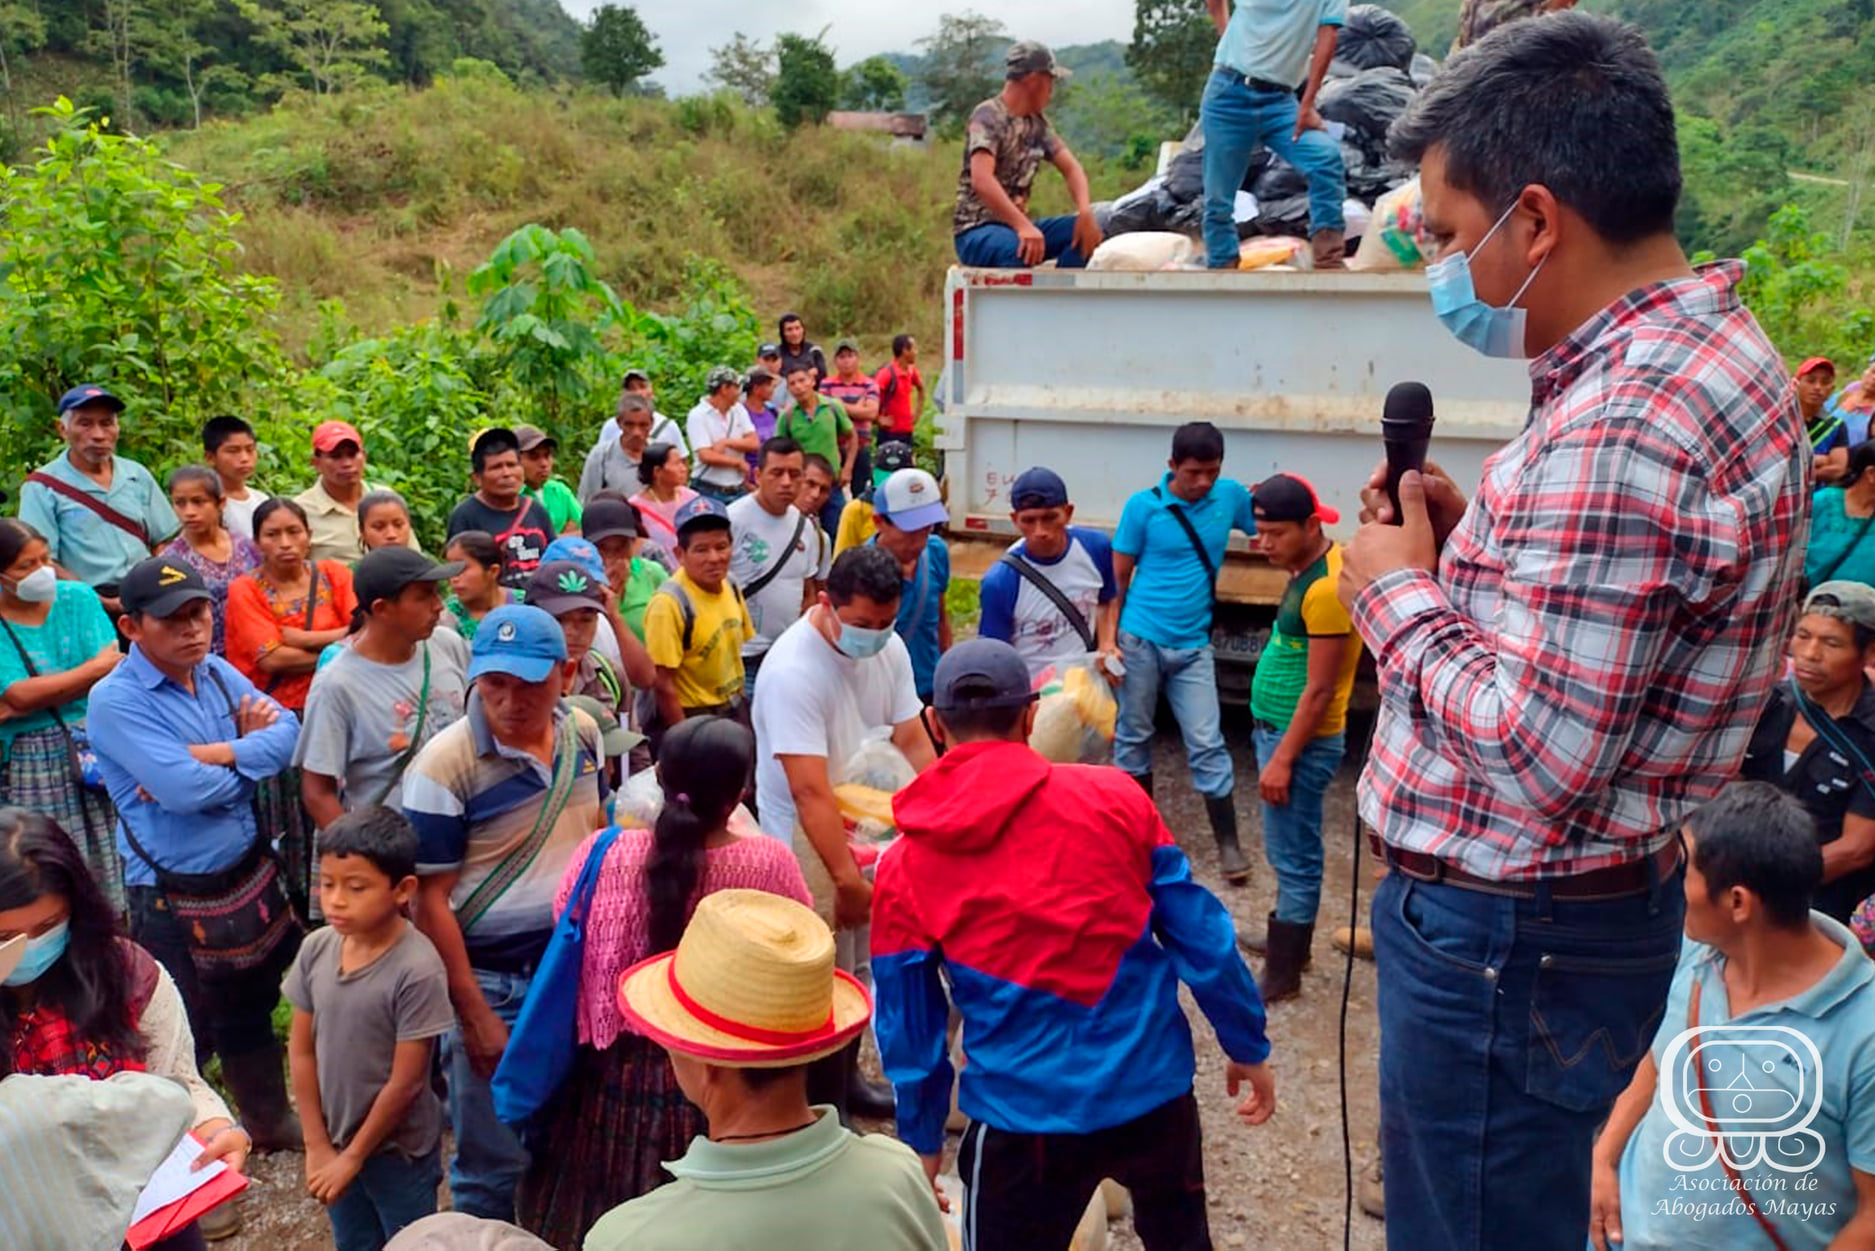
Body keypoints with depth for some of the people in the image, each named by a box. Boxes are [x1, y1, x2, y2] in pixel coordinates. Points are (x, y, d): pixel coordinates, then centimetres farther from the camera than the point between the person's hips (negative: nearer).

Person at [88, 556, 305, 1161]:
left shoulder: (219, 673, 3)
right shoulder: (115, 700, -18)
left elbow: (288, 734, -8)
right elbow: (186, 790, -28)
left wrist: (214, 755, -22)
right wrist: (252, 753, -10)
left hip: (251, 874, 6)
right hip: (174, 897, -6)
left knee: (251, 1012, 24)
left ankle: (268, 1120, 43)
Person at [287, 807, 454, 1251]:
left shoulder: (417, 970, -27)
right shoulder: (316, 949, -10)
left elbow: (405, 1081, -20)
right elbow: (302, 1050, -2)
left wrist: (353, 1156, -10)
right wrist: (317, 1146, -3)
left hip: (398, 1150, -5)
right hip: (335, 1142, 5)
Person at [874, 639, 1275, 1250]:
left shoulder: (904, 869, -7)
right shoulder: (1112, 797, -7)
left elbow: (909, 1029, 0)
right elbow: (1203, 941, -2)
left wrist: (922, 1139, 14)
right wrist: (1249, 1049, 11)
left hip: (1027, 1117, -1)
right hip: (1154, 1085, 2)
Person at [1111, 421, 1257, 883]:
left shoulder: (1230, 495, 1)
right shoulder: (1143, 506, -6)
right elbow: (1118, 577, -2)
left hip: (1192, 645, 1)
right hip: (1140, 640, -1)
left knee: (1207, 744, -1)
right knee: (1133, 736, 10)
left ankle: (1228, 843, 8)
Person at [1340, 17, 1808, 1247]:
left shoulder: (1622, 423, -26)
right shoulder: (1707, 350, 8)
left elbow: (1537, 757, -28)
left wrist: (1400, 596, -14)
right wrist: (1470, 544, 2)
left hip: (1507, 938, -10)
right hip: (1583, 907, 10)